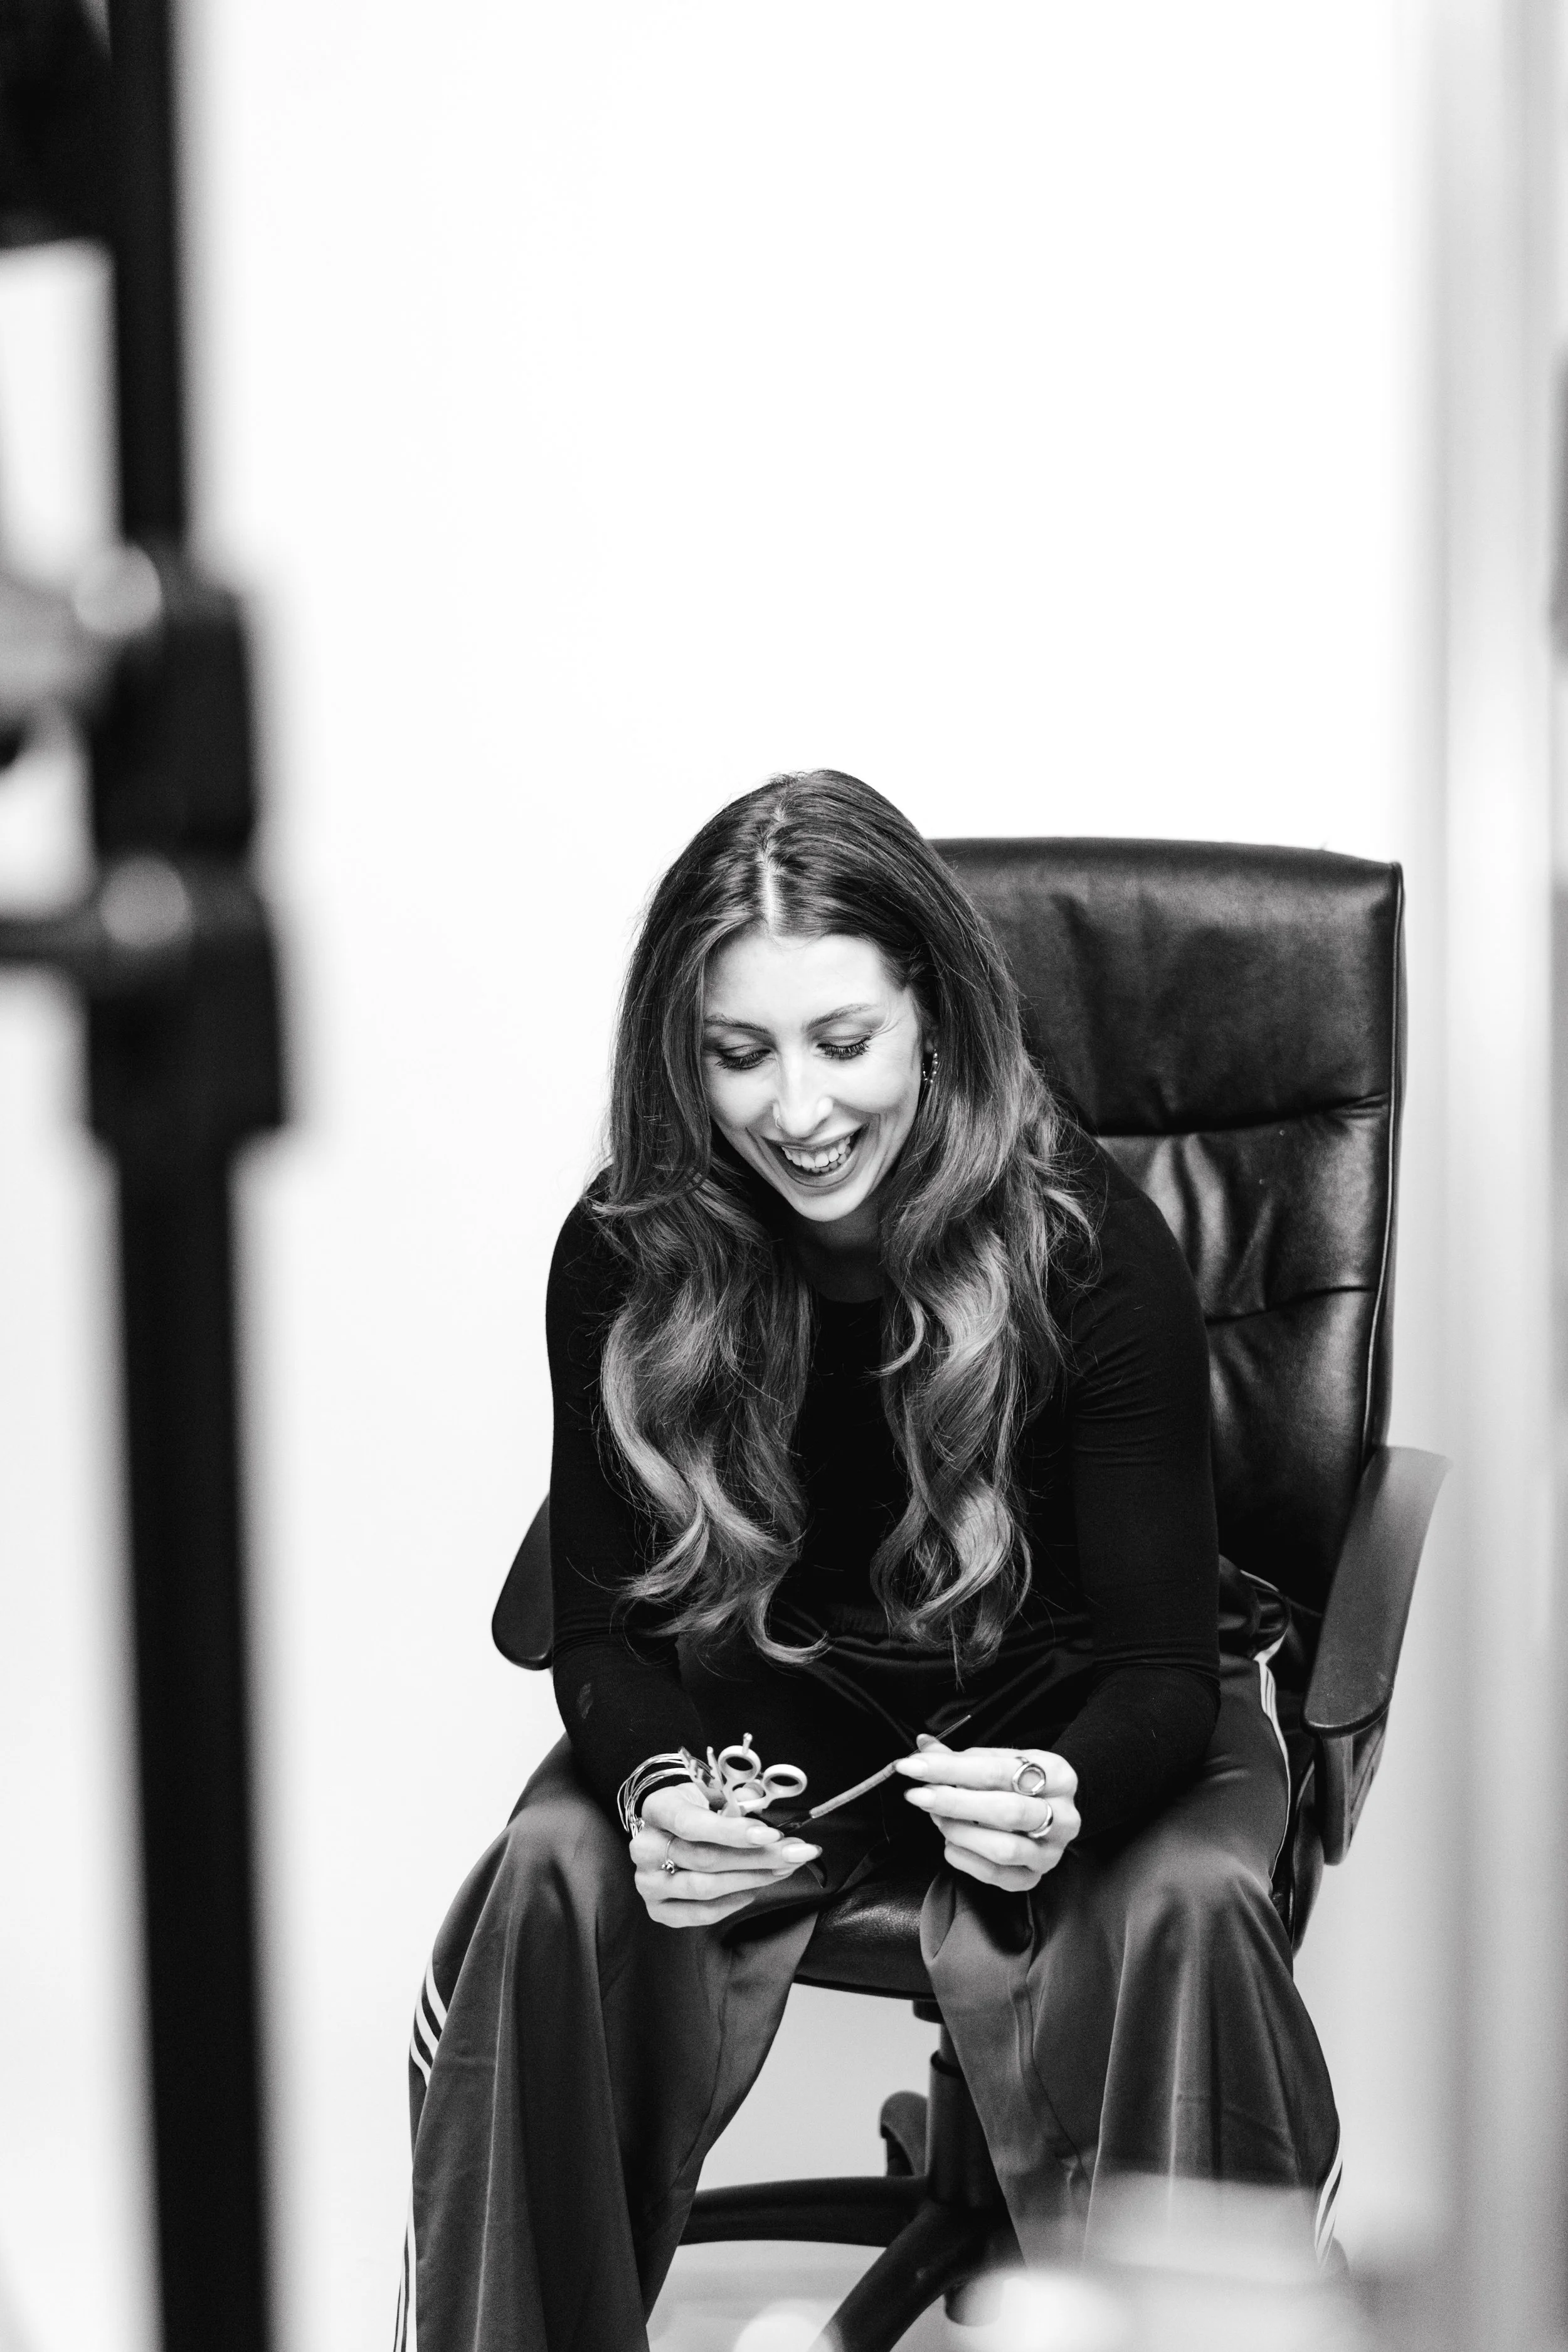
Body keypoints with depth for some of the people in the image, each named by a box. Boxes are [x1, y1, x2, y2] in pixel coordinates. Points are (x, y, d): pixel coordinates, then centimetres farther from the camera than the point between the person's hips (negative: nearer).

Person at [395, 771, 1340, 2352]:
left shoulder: (1090, 1247, -22)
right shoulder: (625, 1260, -15)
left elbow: (1160, 1670, -20)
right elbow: (606, 1626, -9)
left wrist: (1063, 1799, -44)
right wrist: (657, 1789, -33)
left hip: (1072, 1706, -2)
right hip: (773, 1692, 2)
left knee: (1181, 1908, -34)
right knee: (557, 1881, -27)